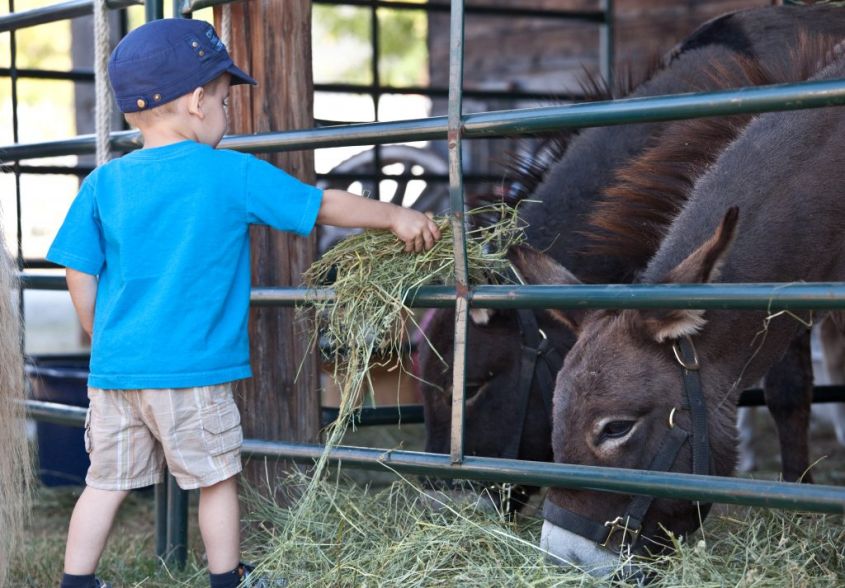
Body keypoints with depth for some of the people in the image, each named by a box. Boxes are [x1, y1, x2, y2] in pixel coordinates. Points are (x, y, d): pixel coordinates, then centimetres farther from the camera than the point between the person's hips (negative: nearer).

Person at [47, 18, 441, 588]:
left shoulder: (105, 184, 3)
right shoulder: (234, 175, -6)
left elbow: (80, 277, 4)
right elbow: (326, 205, 2)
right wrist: (398, 216, 15)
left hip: (115, 370, 4)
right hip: (192, 371, -4)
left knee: (106, 482, 12)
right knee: (218, 480, 12)